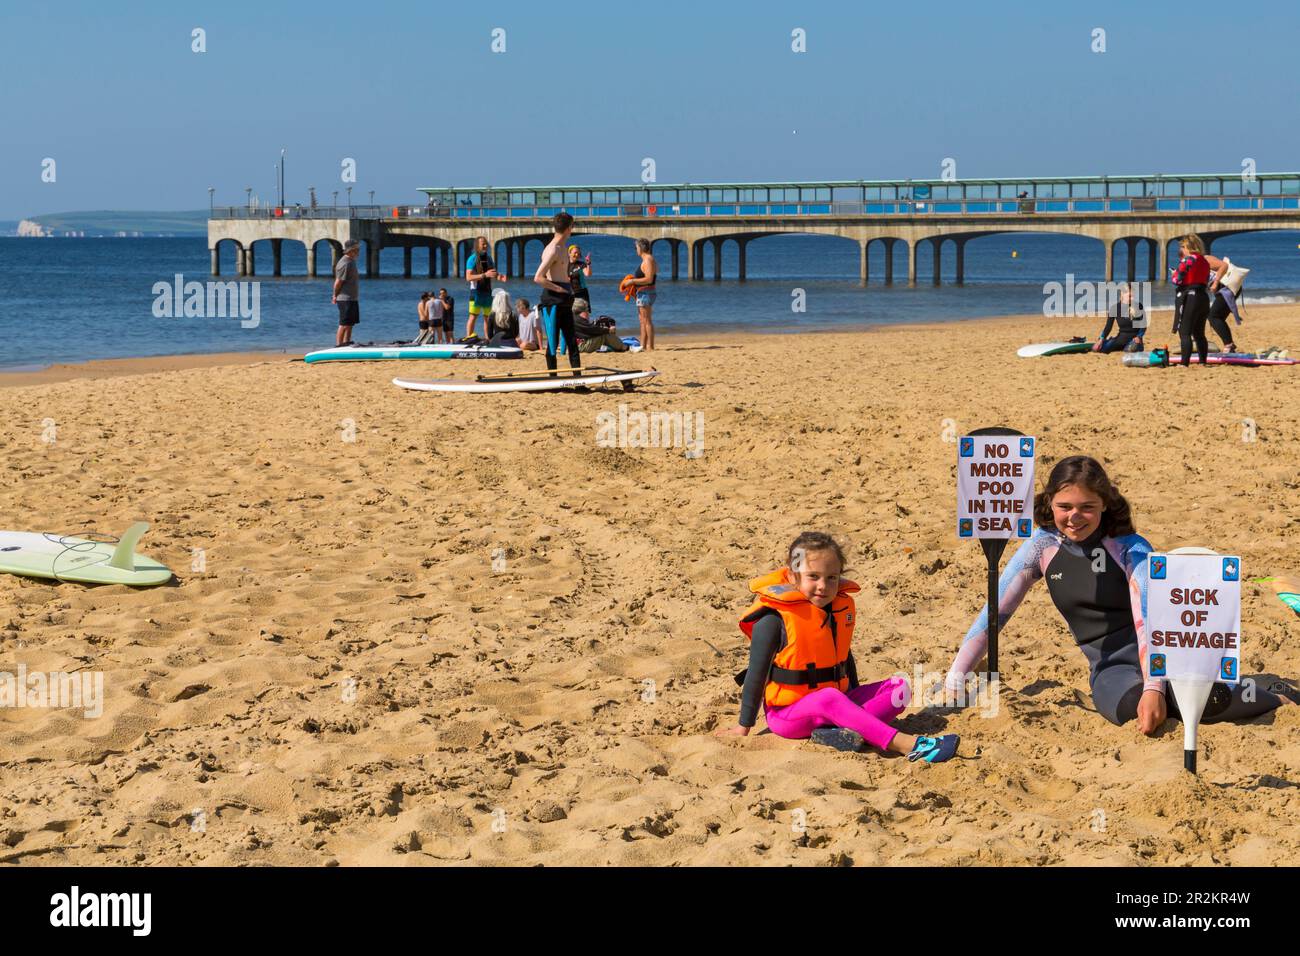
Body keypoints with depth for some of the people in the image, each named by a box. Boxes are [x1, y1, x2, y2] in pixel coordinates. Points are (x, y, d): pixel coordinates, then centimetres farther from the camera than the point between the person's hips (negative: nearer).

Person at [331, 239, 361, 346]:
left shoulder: (351, 261, 13)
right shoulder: (345, 264, -20)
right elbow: (338, 282, -19)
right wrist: (335, 296, -6)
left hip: (352, 298, 10)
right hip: (345, 299, -10)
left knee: (351, 322, 15)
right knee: (344, 324, -8)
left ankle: (346, 342, 22)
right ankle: (338, 344, -5)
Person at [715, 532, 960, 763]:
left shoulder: (843, 606, 4)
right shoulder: (775, 619, -16)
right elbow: (756, 674, -9)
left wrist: (857, 705, 24)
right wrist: (744, 727, -4)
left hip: (832, 705, 7)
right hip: (788, 713, -7)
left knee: (899, 687, -10)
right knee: (829, 698, -39)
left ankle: (840, 731, -34)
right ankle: (907, 744, -49)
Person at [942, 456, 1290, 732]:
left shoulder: (1132, 549, -9)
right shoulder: (1043, 546, 0)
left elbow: (1148, 621, -21)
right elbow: (995, 613, 2)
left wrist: (1154, 687, -38)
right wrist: (952, 686, -5)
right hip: (1110, 670, 2)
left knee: (1214, 699, -37)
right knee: (1134, 704, -38)